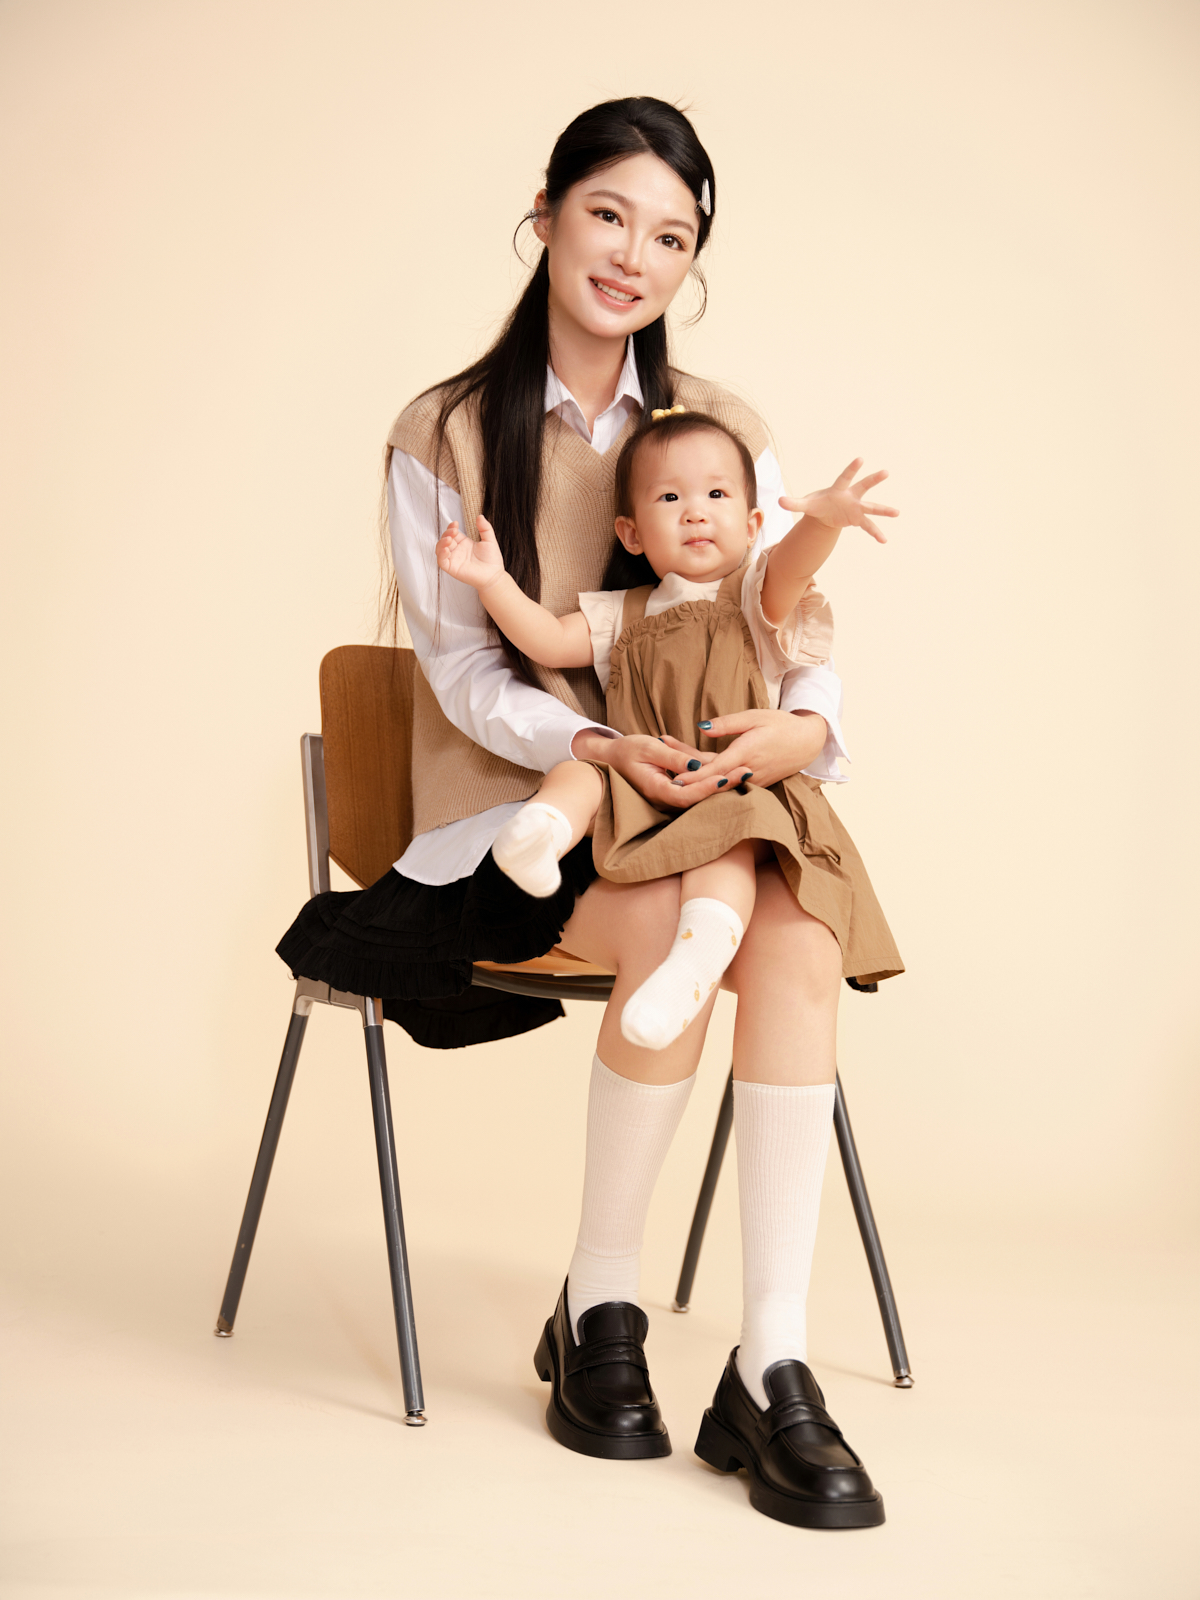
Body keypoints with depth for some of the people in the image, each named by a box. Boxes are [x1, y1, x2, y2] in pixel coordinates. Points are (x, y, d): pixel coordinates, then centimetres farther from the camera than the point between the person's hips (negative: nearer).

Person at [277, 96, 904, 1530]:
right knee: (670, 922, -34)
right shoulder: (440, 438, 2)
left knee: (798, 927, -31)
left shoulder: (725, 429, 11)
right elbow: (464, 669, -4)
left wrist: (803, 724, -23)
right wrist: (598, 747, -24)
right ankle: (596, 1316, -13)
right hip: (509, 806, -3)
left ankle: (771, 1370, -29)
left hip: (699, 800, 3)